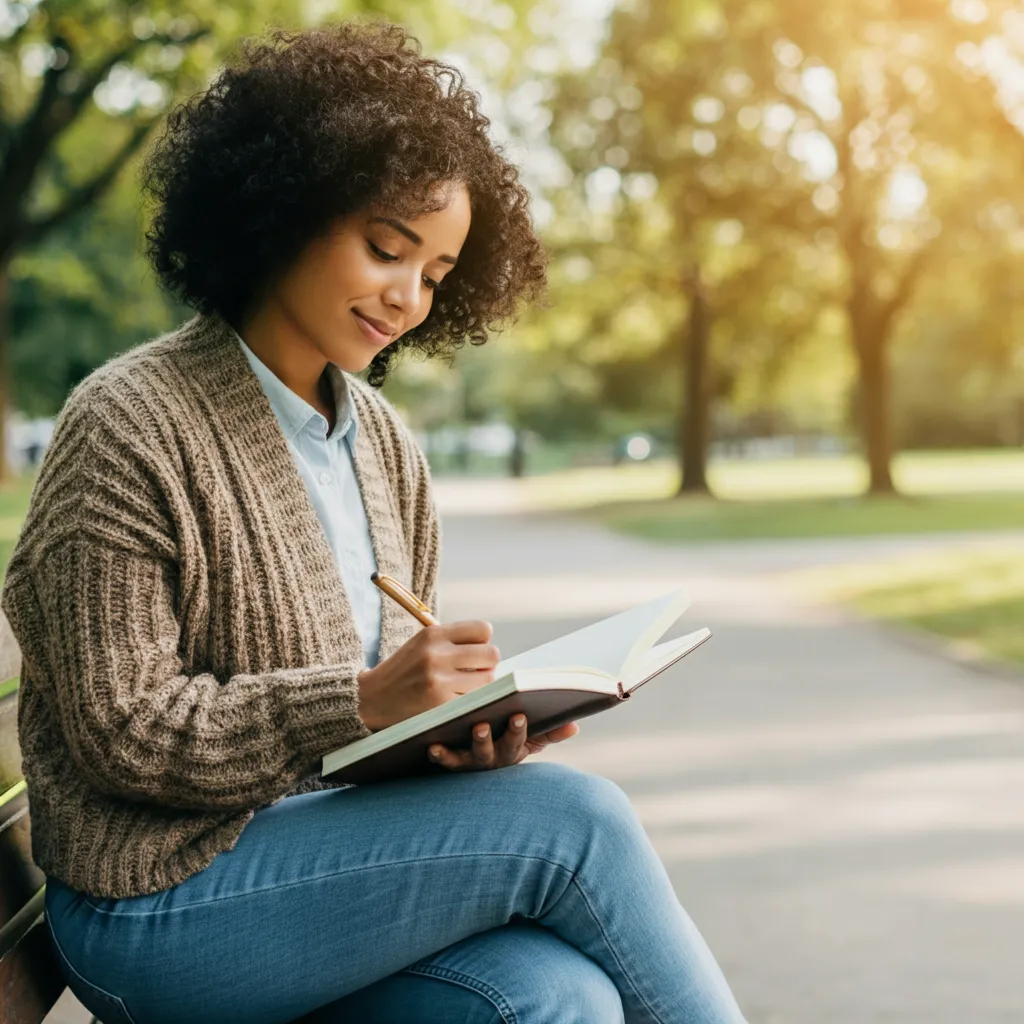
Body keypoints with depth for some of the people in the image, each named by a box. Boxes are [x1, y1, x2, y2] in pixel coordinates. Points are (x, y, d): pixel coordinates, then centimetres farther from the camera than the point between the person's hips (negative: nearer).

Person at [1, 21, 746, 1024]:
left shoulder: (382, 444, 11)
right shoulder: (129, 424, -10)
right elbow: (124, 733, -14)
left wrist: (464, 731, -9)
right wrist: (362, 703, -24)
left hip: (338, 853, 6)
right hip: (163, 897, -6)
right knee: (574, 819, -21)